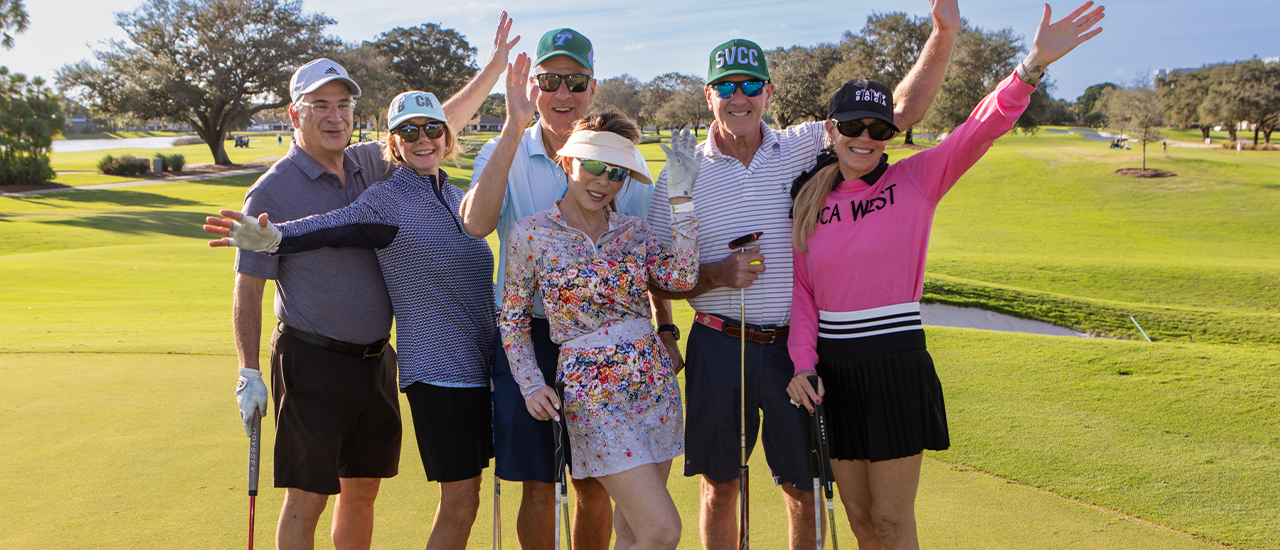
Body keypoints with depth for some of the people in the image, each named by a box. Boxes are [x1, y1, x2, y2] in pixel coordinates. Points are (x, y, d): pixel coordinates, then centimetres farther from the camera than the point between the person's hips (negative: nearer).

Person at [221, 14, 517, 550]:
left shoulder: (370, 163, 7)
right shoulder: (272, 191, -8)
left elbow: (435, 126, 18)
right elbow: (247, 288, -7)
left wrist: (494, 67, 13)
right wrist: (249, 373, -12)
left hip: (376, 360, 6)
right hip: (312, 364, -6)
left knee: (361, 493, 14)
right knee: (306, 500, 1)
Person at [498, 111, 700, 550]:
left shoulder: (634, 230, 6)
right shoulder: (531, 234, -3)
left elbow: (681, 277, -12)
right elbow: (512, 319, 5)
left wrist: (680, 196, -12)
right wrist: (531, 384, -6)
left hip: (654, 381, 5)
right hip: (593, 392, -5)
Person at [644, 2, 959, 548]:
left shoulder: (805, 147, 1)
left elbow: (902, 110, -3)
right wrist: (717, 275, -16)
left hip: (793, 346, 1)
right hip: (718, 347, 0)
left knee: (804, 485, 10)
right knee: (719, 484, 11)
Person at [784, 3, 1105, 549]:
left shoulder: (916, 180, -1)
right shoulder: (810, 201, 7)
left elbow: (981, 128, -15)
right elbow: (800, 290, 6)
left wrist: (1033, 63, -30)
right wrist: (803, 364, -6)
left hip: (896, 365, -3)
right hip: (832, 370, 3)